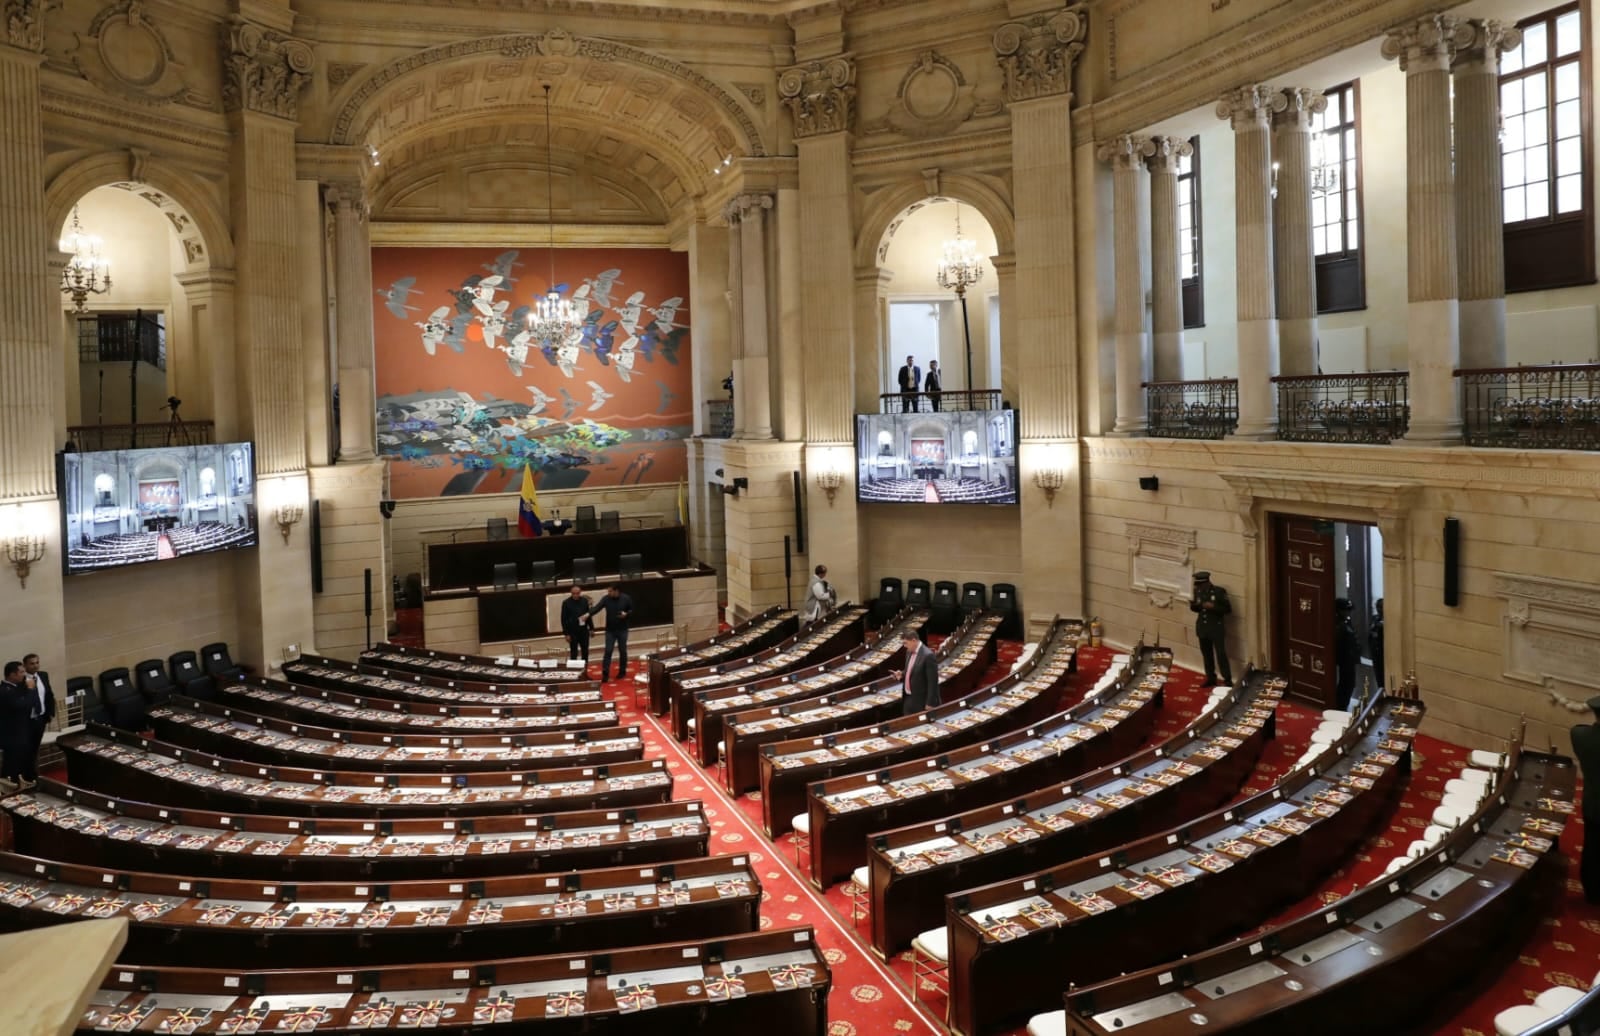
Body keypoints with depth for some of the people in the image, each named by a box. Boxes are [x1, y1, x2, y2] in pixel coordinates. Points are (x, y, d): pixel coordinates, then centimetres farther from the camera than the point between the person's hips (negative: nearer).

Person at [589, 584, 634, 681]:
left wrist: (626, 614, -19)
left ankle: (622, 671, 25)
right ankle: (605, 673, 1)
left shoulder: (626, 598, -9)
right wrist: (588, 614, -37)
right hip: (610, 630, 0)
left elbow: (632, 610, 3)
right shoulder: (606, 599, -9)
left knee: (622, 651, 10)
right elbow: (597, 607, -21)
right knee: (608, 651, -3)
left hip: (622, 630, 0)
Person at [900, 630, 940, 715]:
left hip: (921, 701, -8)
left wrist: (930, 703, -20)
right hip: (908, 698, 8)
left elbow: (932, 682, -20)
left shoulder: (928, 655, -21)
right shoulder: (909, 652, 6)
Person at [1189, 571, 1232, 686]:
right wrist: (1193, 605, -9)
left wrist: (1213, 606, -23)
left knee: (1221, 654, -6)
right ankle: (1211, 678, 23)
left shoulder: (1219, 591, -11)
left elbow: (1227, 609, -9)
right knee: (1207, 654, 12)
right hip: (1202, 628, 5)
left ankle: (1228, 680, 2)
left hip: (1216, 628, -5)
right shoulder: (1198, 591, 2)